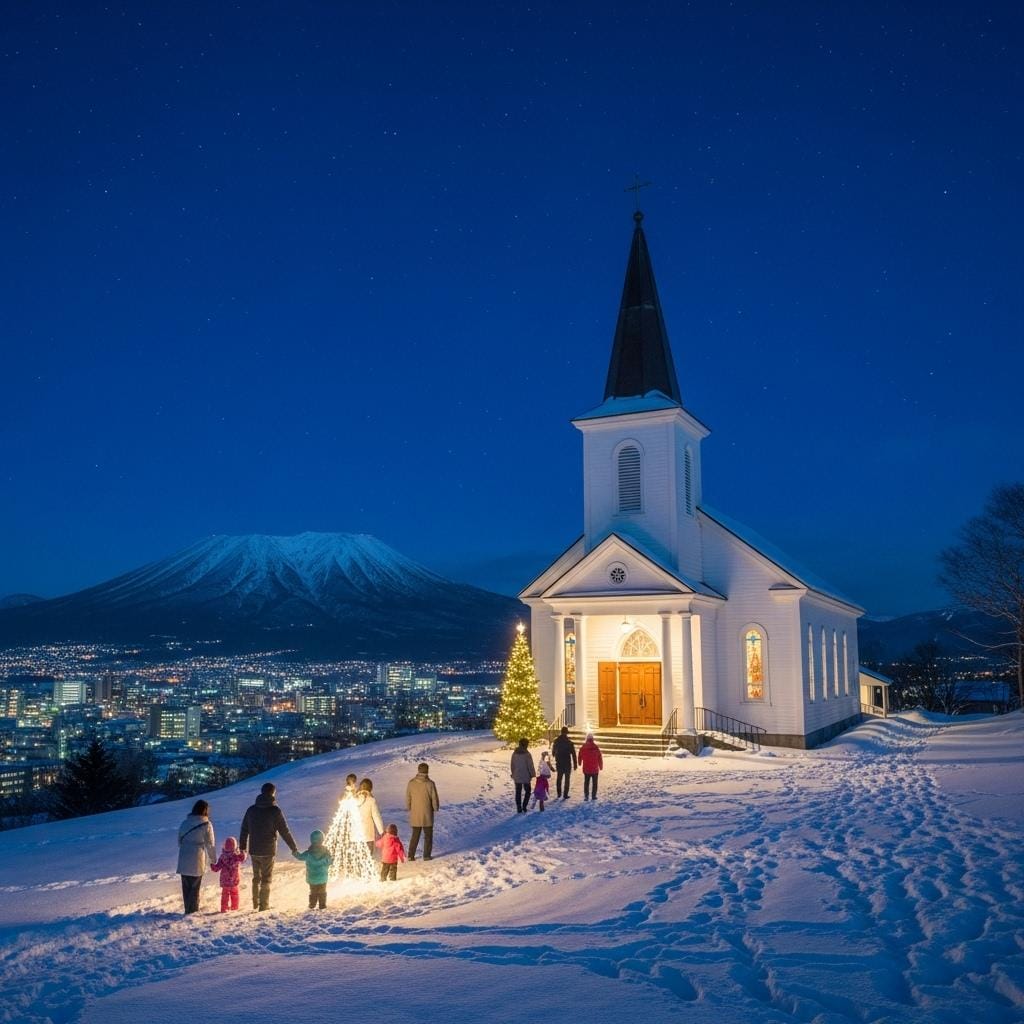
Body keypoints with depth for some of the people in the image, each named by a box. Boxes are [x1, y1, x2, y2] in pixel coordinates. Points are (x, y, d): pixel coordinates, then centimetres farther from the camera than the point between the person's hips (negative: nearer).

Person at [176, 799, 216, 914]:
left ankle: (188, 910, 17)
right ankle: (193, 911, 8)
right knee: (195, 887, 6)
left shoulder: (185, 823, 6)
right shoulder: (206, 825, -7)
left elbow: (179, 841, 13)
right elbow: (210, 844, -4)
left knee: (186, 887, 12)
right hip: (197, 860, -4)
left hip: (184, 860, 4)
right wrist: (213, 860, 6)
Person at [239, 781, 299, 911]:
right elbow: (285, 831, -10)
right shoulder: (275, 810, -12)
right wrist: (294, 848, -2)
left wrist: (242, 848, 20)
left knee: (256, 878, 19)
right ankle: (264, 906, 8)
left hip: (254, 851, 4)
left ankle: (256, 904, 28)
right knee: (266, 879, 6)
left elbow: (244, 830, 9)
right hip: (268, 851, -4)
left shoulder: (251, 809, 2)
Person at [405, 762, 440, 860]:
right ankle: (427, 855, 14)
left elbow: (407, 798, 1)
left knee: (415, 835, 16)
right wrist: (436, 808, 10)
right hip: (427, 815, -3)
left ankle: (411, 855, 15)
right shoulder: (430, 784, -16)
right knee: (428, 835, 12)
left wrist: (409, 808, 18)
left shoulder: (411, 783, -7)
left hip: (415, 815, 3)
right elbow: (434, 798, -9)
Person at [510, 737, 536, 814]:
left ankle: (519, 808, 14)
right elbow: (530, 766, -13)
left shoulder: (514, 753, -1)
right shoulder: (527, 754, -18)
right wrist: (533, 774, -1)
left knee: (518, 792, 12)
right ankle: (524, 807, 4)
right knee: (527, 791, 13)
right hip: (526, 777, -4)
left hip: (517, 777, 4)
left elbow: (512, 765, 8)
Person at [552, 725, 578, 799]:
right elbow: (573, 754, -12)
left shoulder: (556, 741, -3)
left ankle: (559, 793, 23)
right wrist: (575, 764, -4)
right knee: (567, 779, 5)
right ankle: (565, 795, 3)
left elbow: (553, 752, 8)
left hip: (559, 763, 3)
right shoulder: (569, 742, -14)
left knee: (559, 778, 18)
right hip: (567, 763, -3)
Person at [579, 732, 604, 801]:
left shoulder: (583, 748, -5)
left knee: (586, 782, 10)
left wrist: (580, 764, 27)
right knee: (594, 783, 10)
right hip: (595, 769, -2)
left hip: (586, 769, 2)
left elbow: (580, 757, 8)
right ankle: (593, 795, 9)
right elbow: (600, 758, -6)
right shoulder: (596, 748, -12)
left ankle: (586, 796, 5)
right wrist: (601, 766, 7)